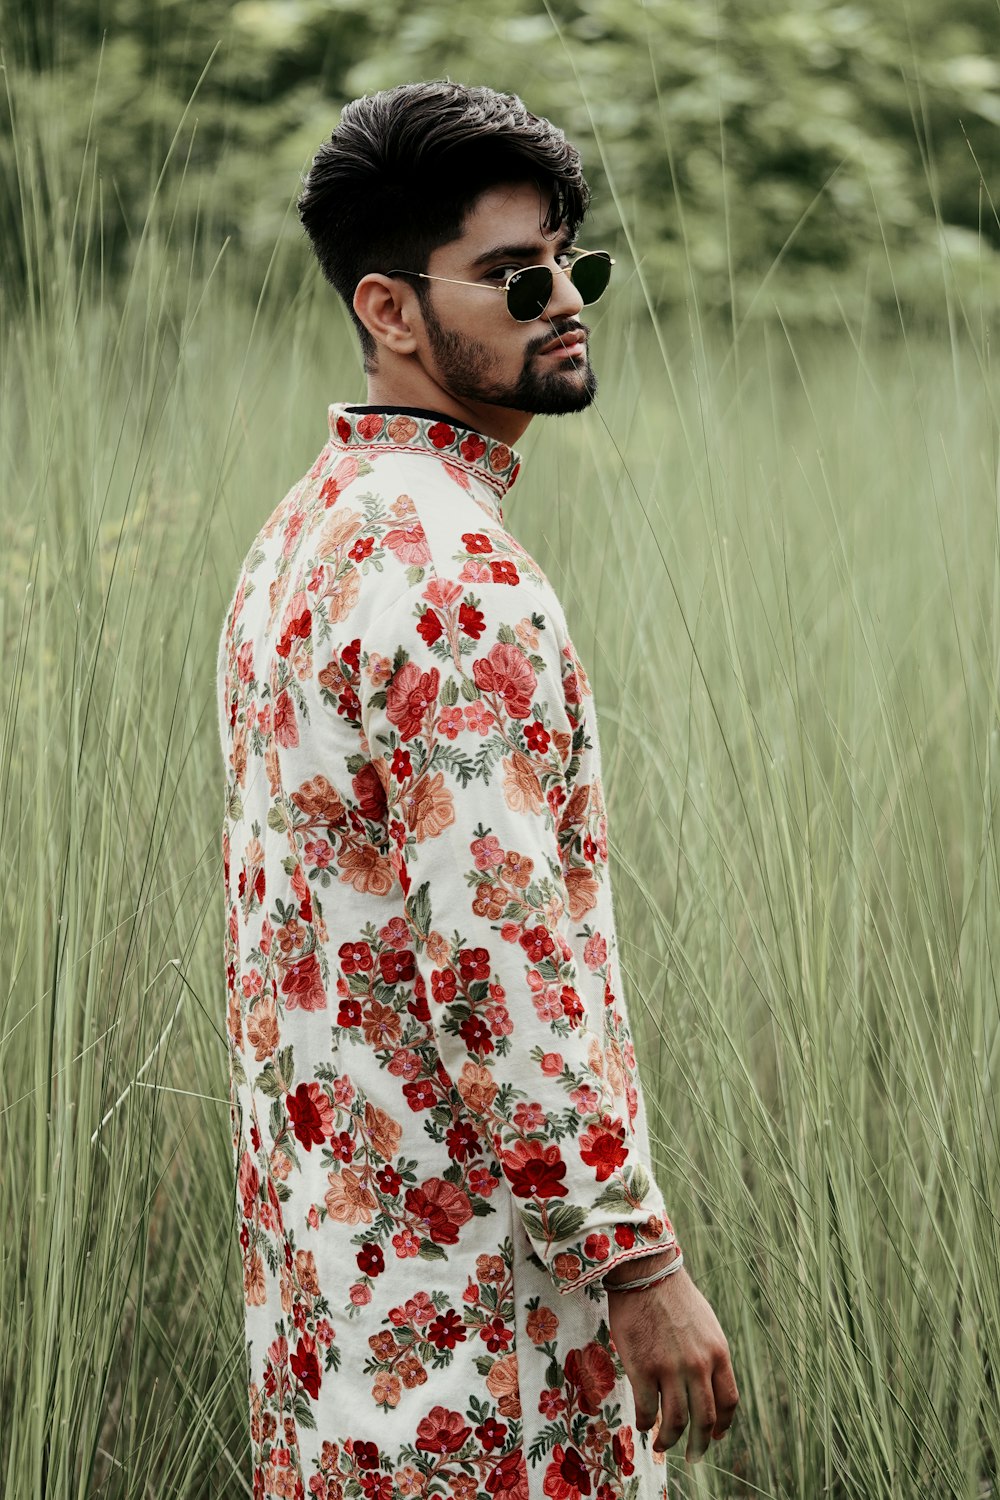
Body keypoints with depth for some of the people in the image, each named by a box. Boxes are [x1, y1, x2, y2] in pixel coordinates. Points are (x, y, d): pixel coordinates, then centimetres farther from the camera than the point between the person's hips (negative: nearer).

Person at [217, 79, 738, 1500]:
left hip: (323, 1217, 9)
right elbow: (497, 966, -25)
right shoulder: (458, 578, -20)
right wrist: (640, 1260, -20)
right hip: (470, 1244, -9)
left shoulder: (301, 535, 11)